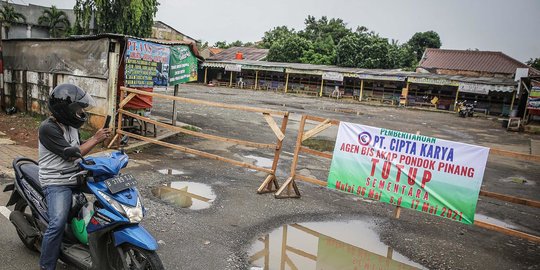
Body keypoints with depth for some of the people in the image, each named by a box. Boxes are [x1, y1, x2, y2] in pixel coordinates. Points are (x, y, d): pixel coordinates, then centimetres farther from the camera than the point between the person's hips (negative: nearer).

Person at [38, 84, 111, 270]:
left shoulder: (70, 124, 8)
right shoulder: (48, 128, -17)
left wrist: (99, 138, 2)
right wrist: (95, 139, -16)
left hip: (76, 176, 8)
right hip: (56, 183, -8)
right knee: (57, 225, -22)